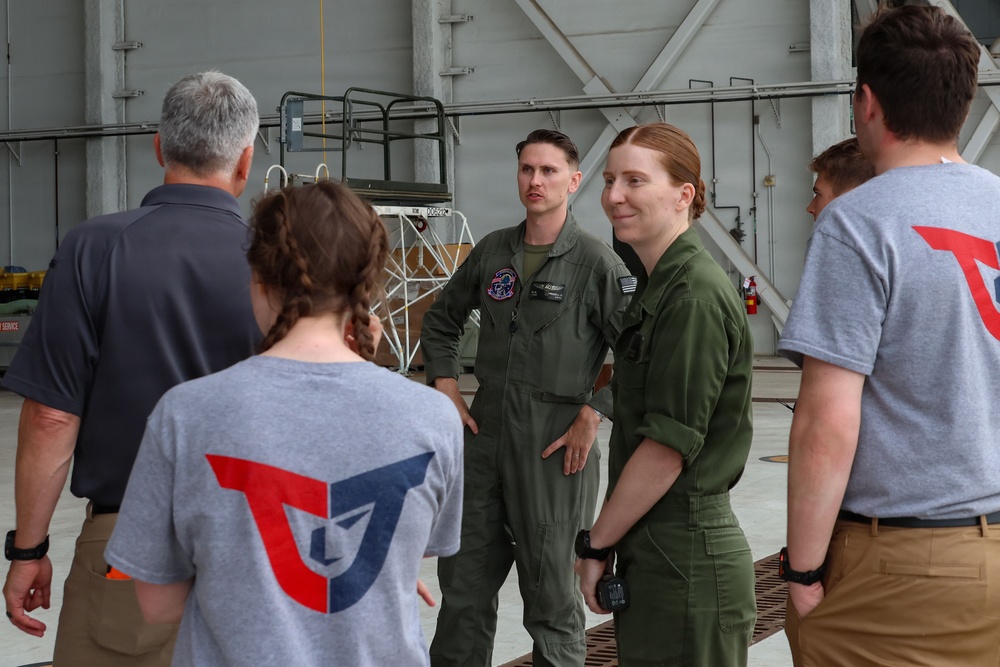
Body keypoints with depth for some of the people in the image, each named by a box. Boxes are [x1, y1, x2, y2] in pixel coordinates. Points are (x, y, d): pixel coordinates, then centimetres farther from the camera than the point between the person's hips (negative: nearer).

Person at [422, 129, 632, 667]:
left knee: (551, 592, 6)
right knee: (463, 582, 13)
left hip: (555, 449, -5)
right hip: (484, 438, 5)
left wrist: (593, 416, -14)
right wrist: (447, 389, 10)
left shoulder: (596, 262, -7)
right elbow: (440, 320, 21)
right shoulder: (491, 251, 8)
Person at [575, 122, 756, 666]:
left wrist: (596, 545, -12)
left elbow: (668, 446, -20)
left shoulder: (695, 297, -17)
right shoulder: (660, 287, 14)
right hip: (655, 549, 10)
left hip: (685, 555, -10)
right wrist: (610, 540, 15)